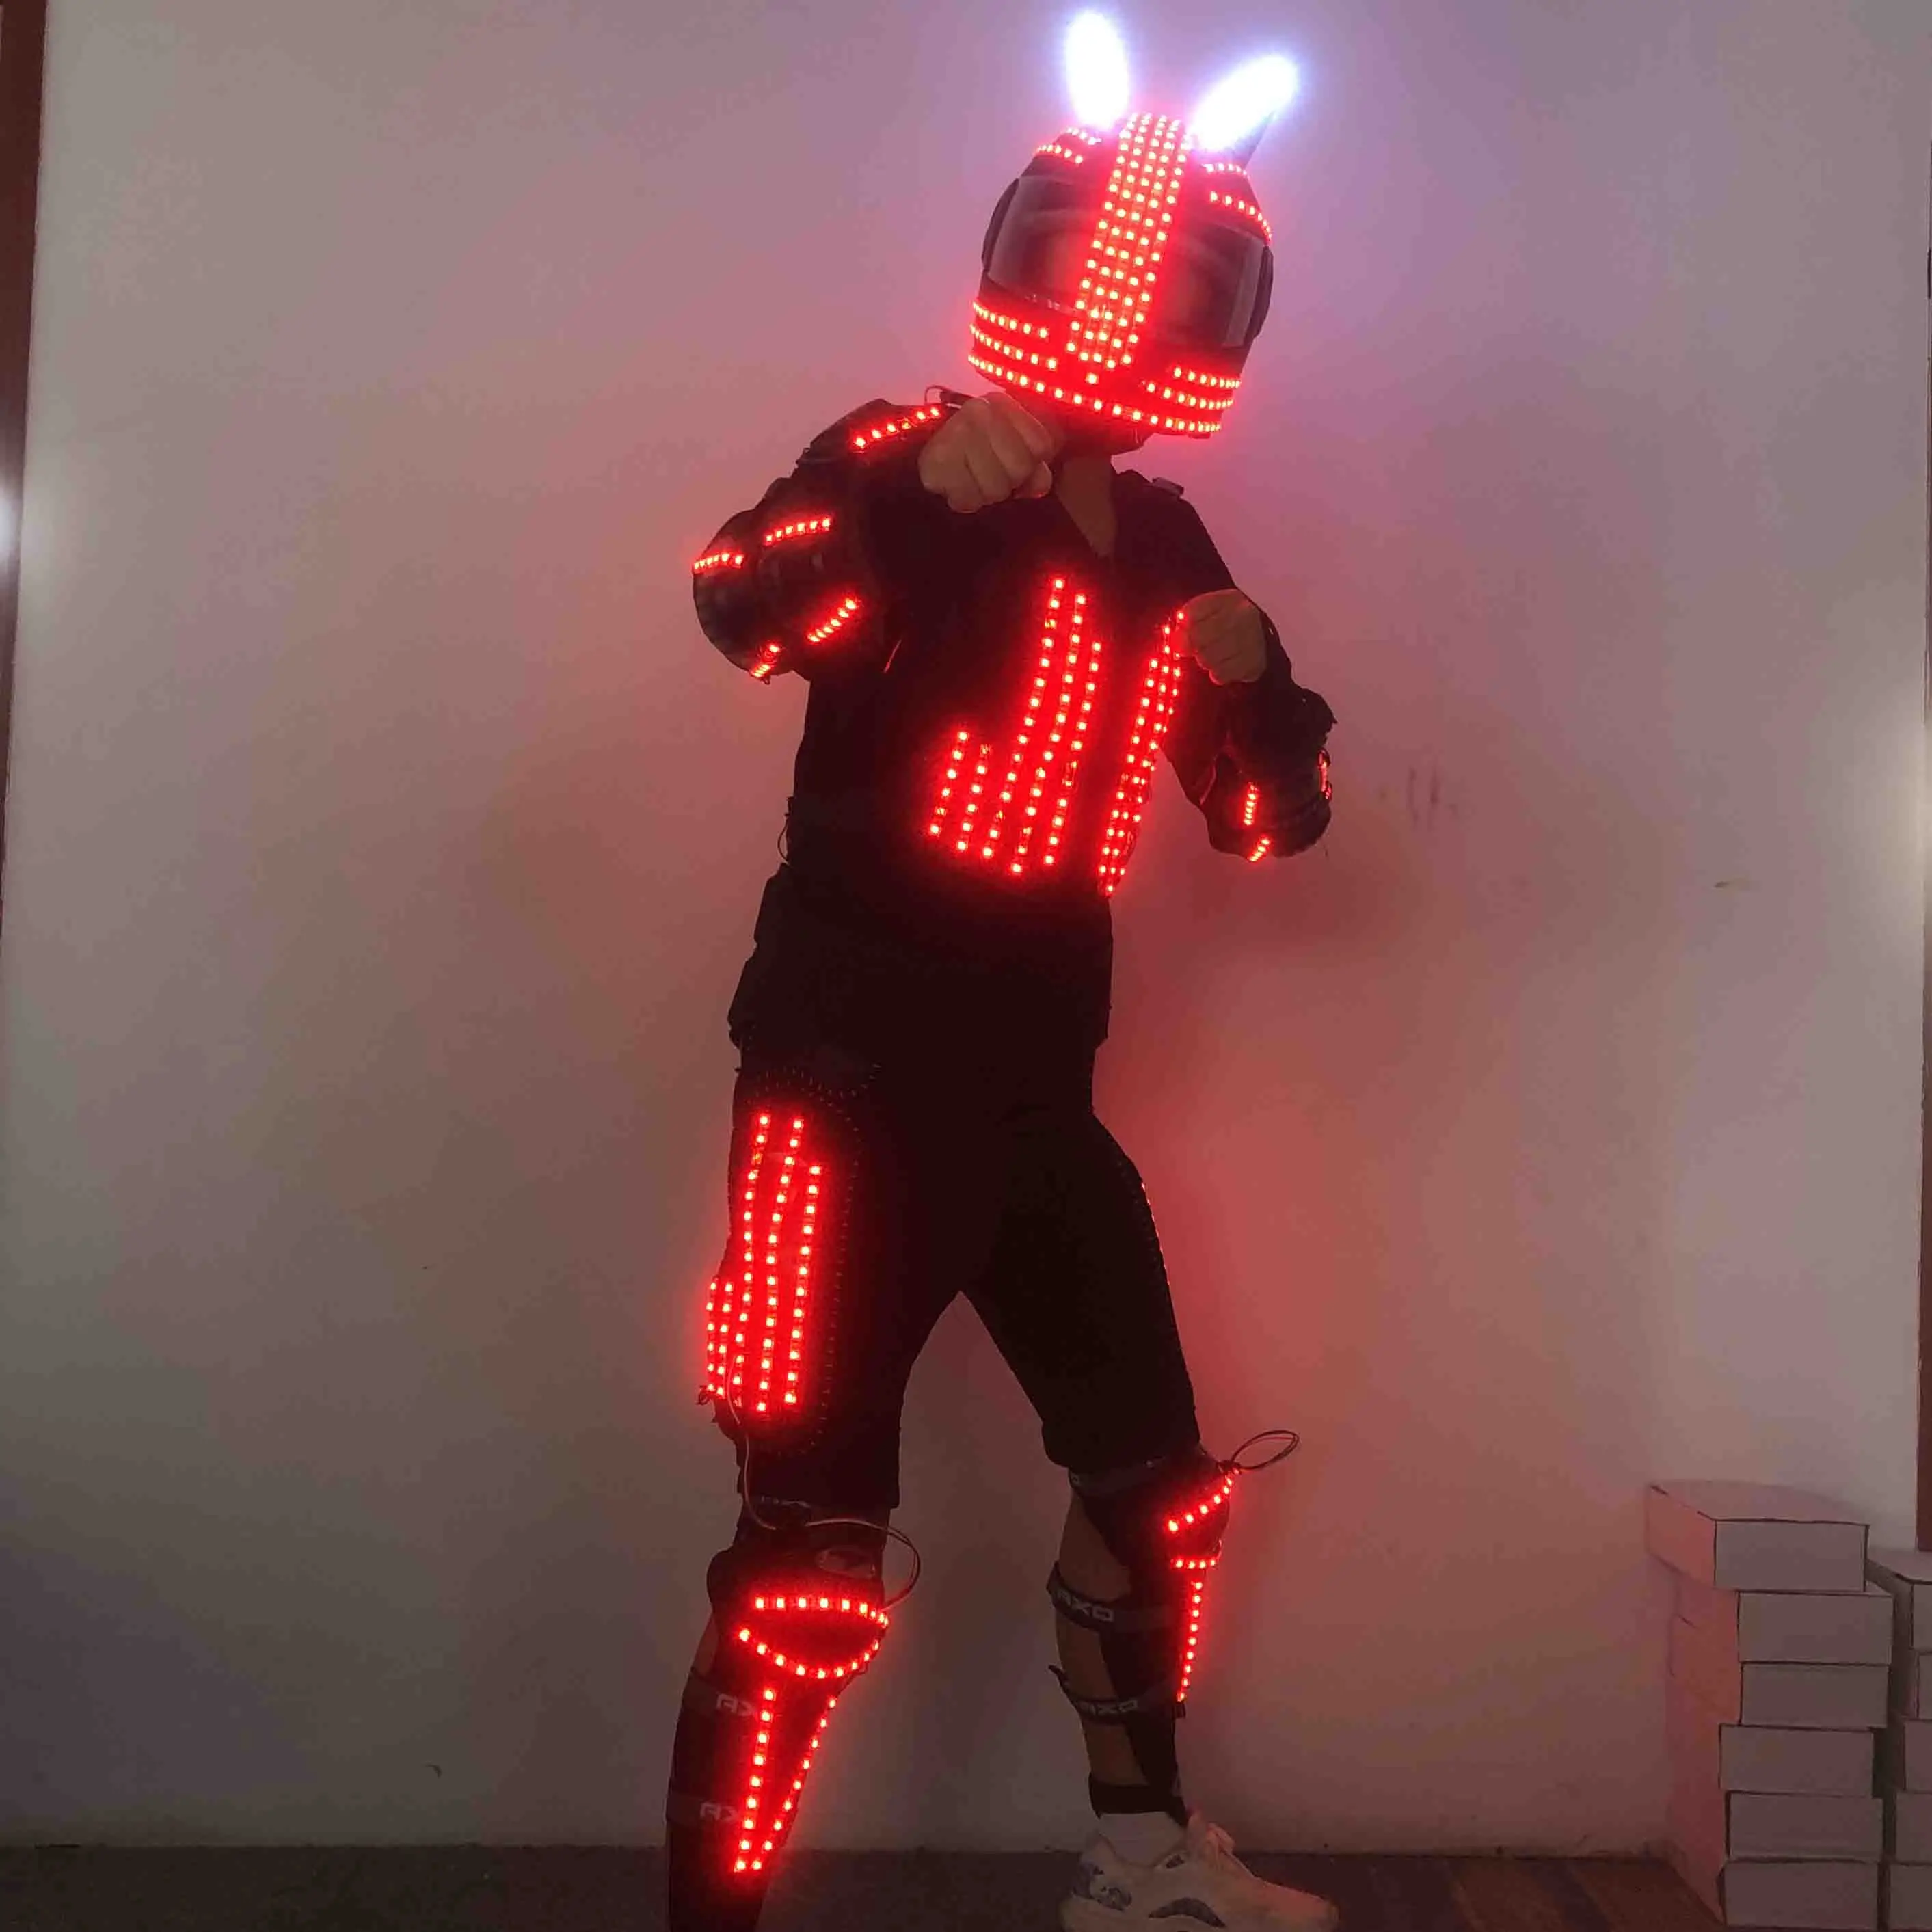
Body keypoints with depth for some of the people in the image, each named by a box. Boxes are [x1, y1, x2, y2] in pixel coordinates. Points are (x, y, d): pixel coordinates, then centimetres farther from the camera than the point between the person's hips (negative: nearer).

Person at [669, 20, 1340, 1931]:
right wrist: (917, 491, -41)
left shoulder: (1169, 550, 12)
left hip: (1035, 1084, 7)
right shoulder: (908, 465, -4)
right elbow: (741, 605, -26)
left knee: (1153, 1480, 17)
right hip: (854, 1072, -6)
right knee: (811, 1543, -6)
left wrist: (1254, 680, -3)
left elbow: (1269, 820, 15)